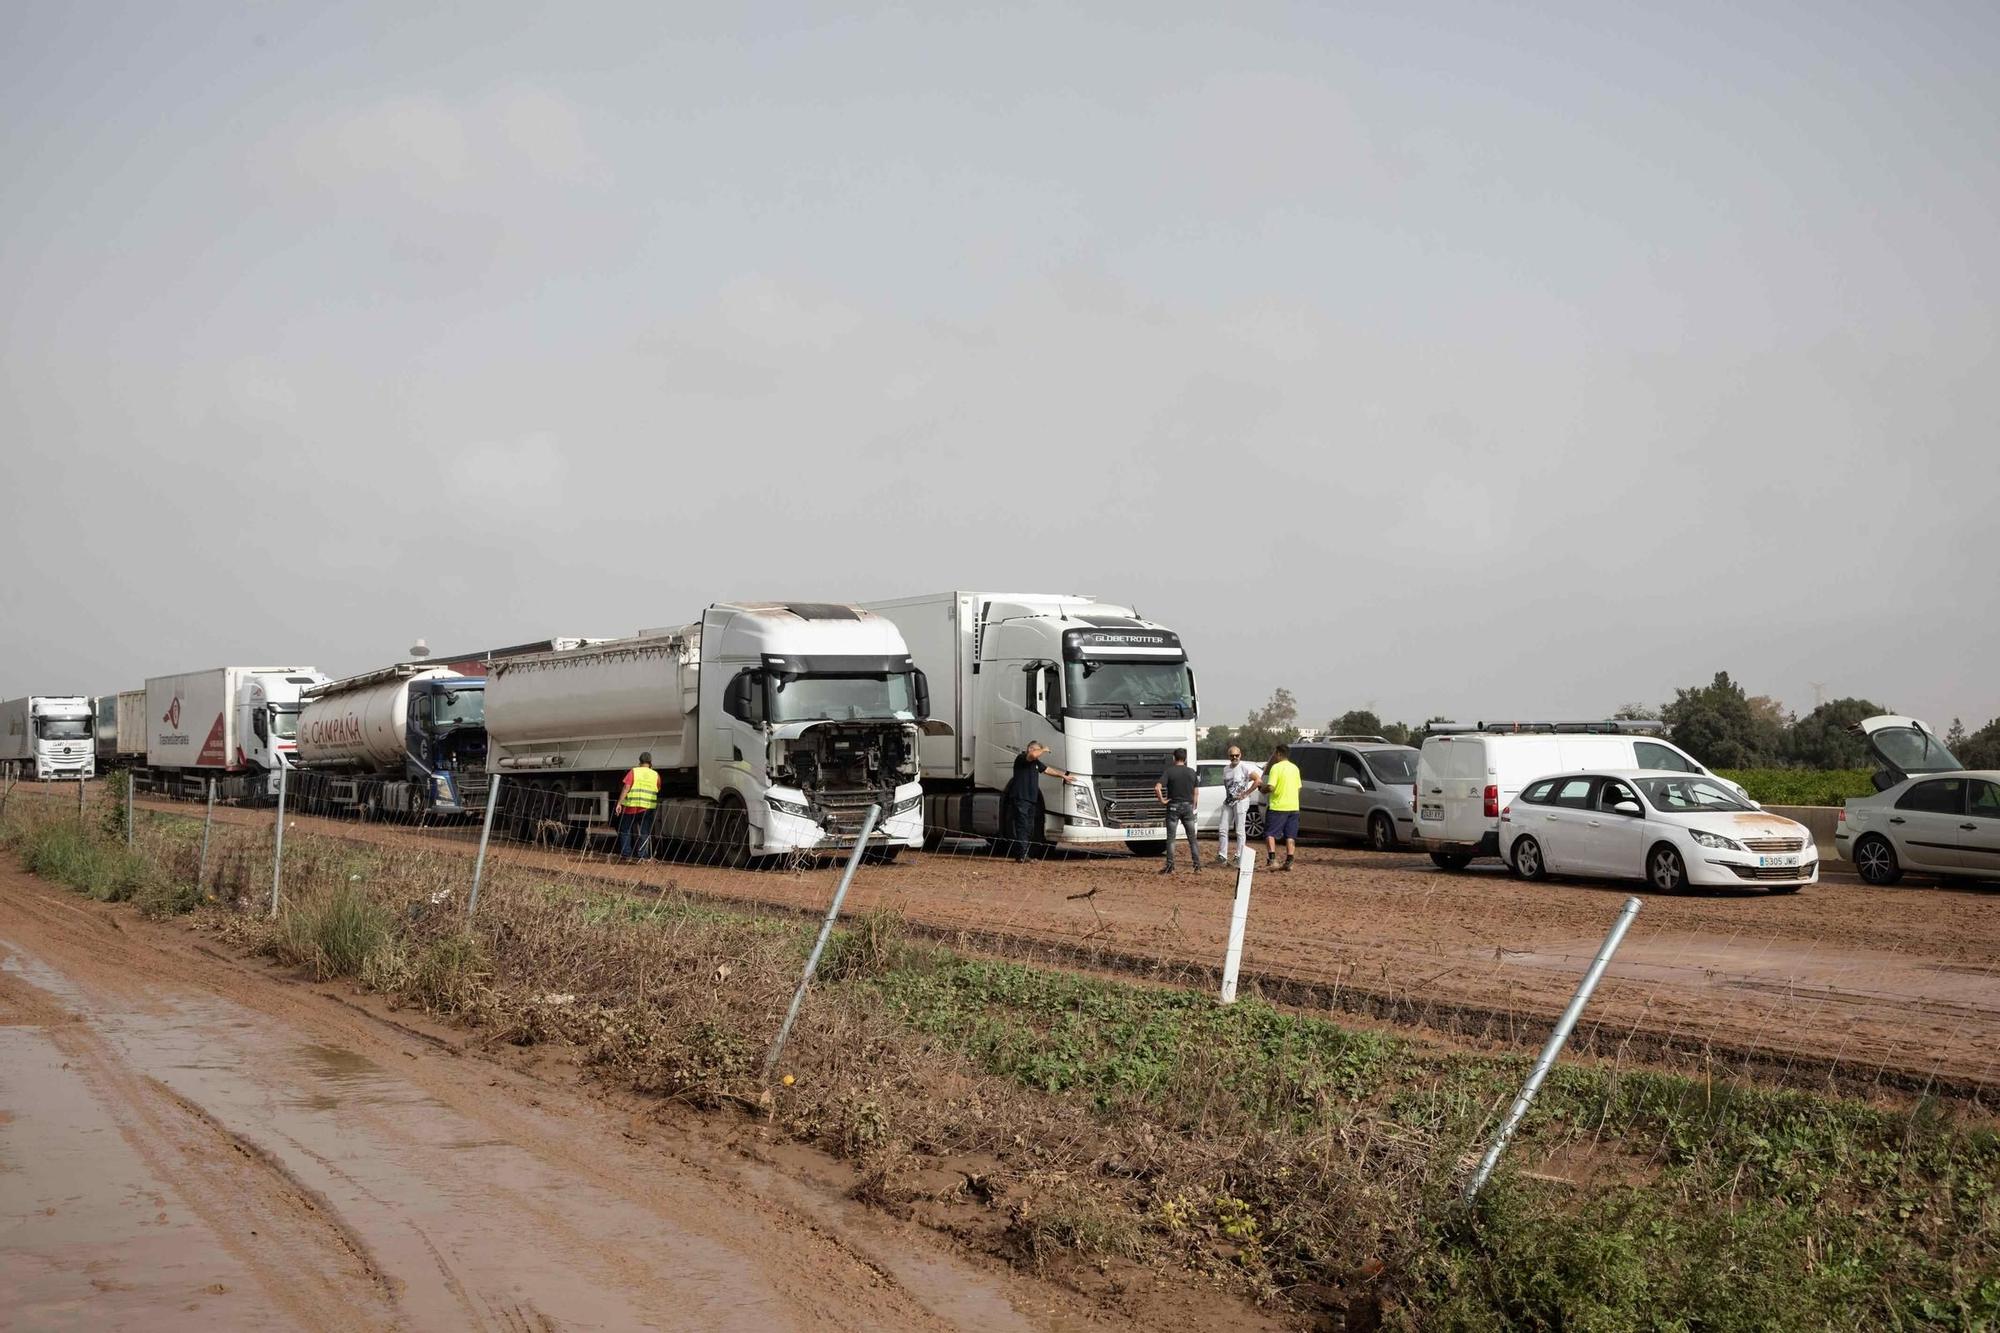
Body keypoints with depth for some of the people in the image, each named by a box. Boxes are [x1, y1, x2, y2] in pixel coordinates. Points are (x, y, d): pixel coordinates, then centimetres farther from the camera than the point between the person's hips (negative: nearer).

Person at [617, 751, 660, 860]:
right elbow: (657, 791, 13)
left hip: (631, 806, -1)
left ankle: (626, 854, 9)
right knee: (645, 833, 8)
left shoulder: (633, 772, -2)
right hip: (647, 807, 1)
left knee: (625, 831, 12)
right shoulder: (655, 775, 5)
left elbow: (626, 788, -9)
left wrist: (619, 803, -10)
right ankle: (643, 856, 2)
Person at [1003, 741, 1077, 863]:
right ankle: (1021, 855, -17)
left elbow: (1048, 769, 33)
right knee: (1022, 827, -13)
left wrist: (1064, 775, 35)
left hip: (1031, 800, 9)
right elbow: (1032, 755, -27)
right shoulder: (1021, 758, -7)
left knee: (1029, 829, 7)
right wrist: (1044, 750, -8)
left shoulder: (1035, 762, 21)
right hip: (1020, 798, -9)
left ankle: (1023, 855, 10)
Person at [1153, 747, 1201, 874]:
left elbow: (1157, 788, -20)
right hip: (1188, 807, 3)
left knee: (1171, 838, 3)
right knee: (1192, 838, 8)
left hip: (1173, 807, -3)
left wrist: (1162, 800, -7)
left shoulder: (1169, 771, -8)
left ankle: (1170, 867, 2)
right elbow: (1195, 792, 10)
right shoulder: (1192, 772, 4)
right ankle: (1197, 866, 6)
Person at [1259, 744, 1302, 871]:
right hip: (1293, 807, 6)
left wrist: (1262, 786, 1)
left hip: (1277, 806, -6)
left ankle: (1272, 860, -15)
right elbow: (1298, 788, 16)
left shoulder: (1276, 767, -11)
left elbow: (1270, 787, -18)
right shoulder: (1295, 768, 10)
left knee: (1270, 834, -1)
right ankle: (1289, 862, 6)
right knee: (1290, 836, 9)